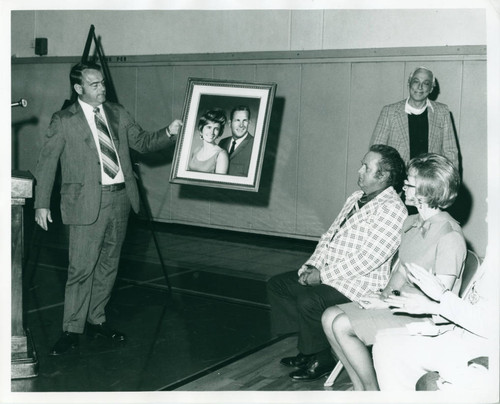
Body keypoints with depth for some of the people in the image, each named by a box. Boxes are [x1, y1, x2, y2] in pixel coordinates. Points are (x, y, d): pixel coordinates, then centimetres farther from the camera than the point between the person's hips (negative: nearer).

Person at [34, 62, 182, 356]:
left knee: (109, 264, 13)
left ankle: (96, 320, 26)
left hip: (120, 197, 5)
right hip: (88, 202, -5)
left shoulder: (118, 113, 11)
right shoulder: (64, 121, -3)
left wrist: (169, 133, -7)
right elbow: (47, 163, -2)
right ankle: (72, 330, 5)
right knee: (82, 268, -6)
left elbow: (143, 142, 12)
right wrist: (42, 204, -6)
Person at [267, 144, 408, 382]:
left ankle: (320, 359, -5)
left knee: (309, 300, -30)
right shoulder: (356, 199, 14)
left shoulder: (392, 209, -16)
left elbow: (367, 258, -23)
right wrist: (312, 265, 1)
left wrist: (323, 275, -20)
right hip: (327, 273, 10)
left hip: (361, 283, -10)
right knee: (276, 284, 6)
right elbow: (329, 235, 18)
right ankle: (307, 348, 9)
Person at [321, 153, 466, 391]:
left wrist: (388, 303, -16)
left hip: (424, 317, -9)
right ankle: (361, 391, 0)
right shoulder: (410, 223, 10)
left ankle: (372, 391, -2)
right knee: (330, 317, -6)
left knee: (342, 326, -20)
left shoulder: (450, 236, -18)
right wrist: (385, 294, -1)